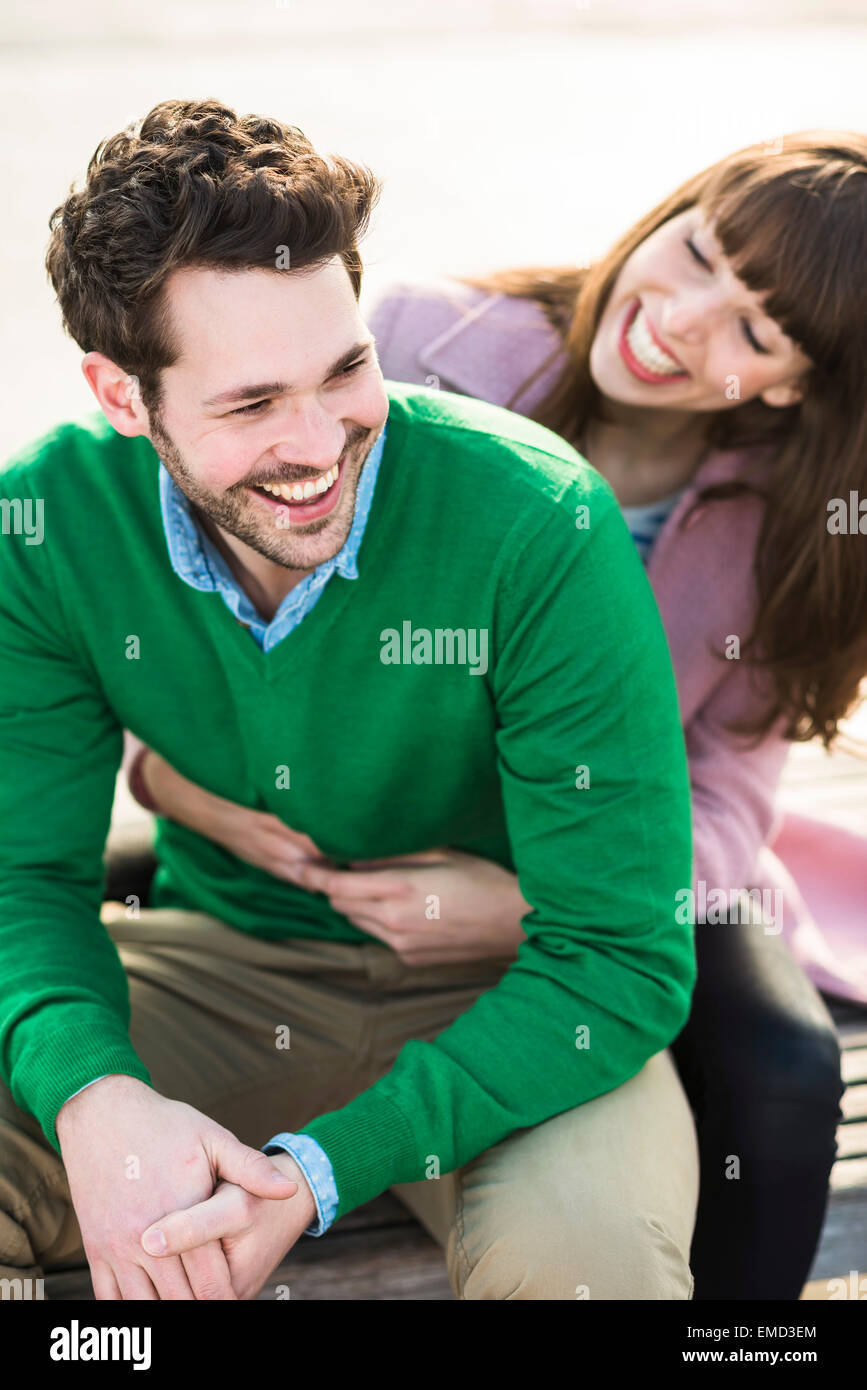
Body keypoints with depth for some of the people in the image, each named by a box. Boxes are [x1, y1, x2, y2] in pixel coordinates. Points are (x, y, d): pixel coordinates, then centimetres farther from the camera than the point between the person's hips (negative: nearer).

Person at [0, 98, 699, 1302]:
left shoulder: (544, 531, -25)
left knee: (581, 1253, -33)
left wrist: (320, 1170, -33)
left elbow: (618, 957, -22)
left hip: (501, 1001, -2)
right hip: (214, 966, 3)